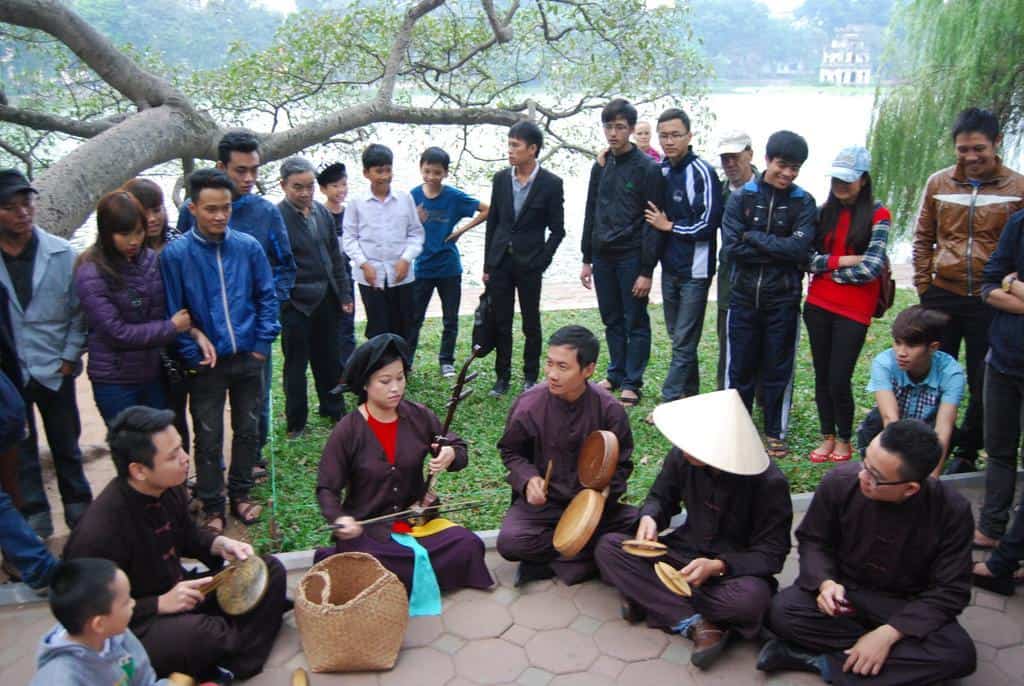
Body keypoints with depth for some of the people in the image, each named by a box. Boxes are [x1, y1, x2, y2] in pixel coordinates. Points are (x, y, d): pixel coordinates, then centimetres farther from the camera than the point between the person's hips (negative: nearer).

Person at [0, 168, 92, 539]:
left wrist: (69, 358, -5)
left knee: (66, 445, 14)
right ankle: (34, 516, 27)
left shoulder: (62, 253, -7)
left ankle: (78, 508, 30)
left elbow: (78, 311, -1)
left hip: (53, 369, 0)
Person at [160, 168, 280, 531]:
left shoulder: (248, 246, -4)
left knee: (248, 430, 14)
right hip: (206, 364, -2)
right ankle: (212, 508, 24)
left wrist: (262, 344, -3)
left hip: (248, 359, 2)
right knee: (208, 439, 8)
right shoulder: (175, 254, -9)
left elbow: (267, 297, 3)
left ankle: (240, 494, 33)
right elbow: (173, 312, -5)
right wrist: (193, 355, -9)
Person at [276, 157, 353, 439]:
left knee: (329, 359, 19)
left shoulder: (323, 212, 6)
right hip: (295, 302, -6)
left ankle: (334, 411, 36)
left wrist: (344, 294, 12)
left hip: (325, 298, 6)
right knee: (296, 364, 6)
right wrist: (279, 304, -16)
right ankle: (295, 424, 20)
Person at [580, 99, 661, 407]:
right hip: (603, 257, 6)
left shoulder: (647, 168, -8)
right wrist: (587, 259, 12)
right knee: (611, 321, 13)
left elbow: (652, 221, -11)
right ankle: (616, 374, 26)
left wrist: (647, 271, -15)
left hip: (631, 258, -6)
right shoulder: (600, 167, 10)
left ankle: (632, 384, 11)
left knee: (635, 322, 3)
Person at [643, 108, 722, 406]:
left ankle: (669, 401, 3)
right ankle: (689, 393, 29)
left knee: (684, 341, -2)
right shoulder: (661, 170, 7)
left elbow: (708, 224, -17)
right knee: (678, 336, 16)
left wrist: (669, 225, -8)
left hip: (694, 271, -7)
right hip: (670, 267, 7)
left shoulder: (702, 172, -14)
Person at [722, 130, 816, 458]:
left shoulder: (803, 203, 0)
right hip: (744, 296, 0)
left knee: (778, 369, 9)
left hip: (783, 299, 0)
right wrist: (778, 251, -12)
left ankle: (775, 433, 23)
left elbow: (800, 247, -14)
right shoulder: (742, 198, 0)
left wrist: (754, 237, -11)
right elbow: (731, 247, -10)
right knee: (739, 367, 8)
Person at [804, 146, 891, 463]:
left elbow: (871, 268, -14)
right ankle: (827, 436, 27)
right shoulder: (825, 212, 7)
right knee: (822, 376, 10)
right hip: (818, 305, 4)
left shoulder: (877, 214, -5)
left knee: (839, 380, -4)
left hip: (854, 309, -4)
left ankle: (844, 440, 20)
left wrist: (827, 267, -6)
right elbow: (807, 258, -1)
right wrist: (842, 261, -14)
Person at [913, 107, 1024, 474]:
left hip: (991, 302, -1)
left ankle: (966, 452, 25)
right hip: (942, 297, 2)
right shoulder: (938, 183, 2)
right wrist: (923, 286, 3)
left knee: (984, 385, 7)